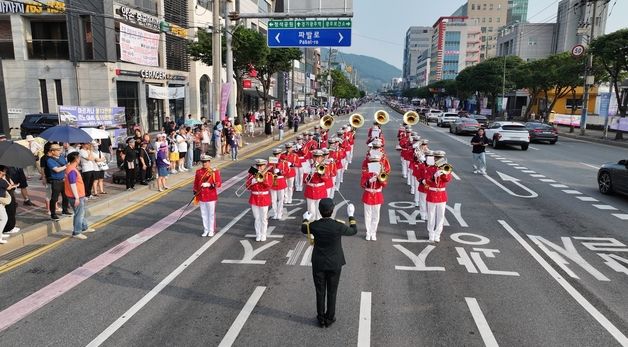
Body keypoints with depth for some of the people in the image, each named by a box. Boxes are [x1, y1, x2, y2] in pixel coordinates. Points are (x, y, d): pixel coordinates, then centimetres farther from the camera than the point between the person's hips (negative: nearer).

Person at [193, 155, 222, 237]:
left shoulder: (214, 172, -8)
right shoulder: (198, 172, 5)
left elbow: (219, 183, -12)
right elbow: (196, 184, 12)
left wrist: (209, 184, -27)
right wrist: (195, 195, 13)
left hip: (211, 197, -4)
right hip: (201, 197, 4)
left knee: (211, 214, 6)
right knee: (204, 214, 12)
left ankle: (211, 230, 18)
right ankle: (205, 230, 24)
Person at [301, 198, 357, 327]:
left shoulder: (314, 225, -17)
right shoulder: (339, 226, -22)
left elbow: (303, 229, 8)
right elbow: (353, 231, 0)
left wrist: (306, 219, 28)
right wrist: (351, 215, 12)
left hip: (318, 264, 1)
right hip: (334, 264, -1)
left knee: (320, 292, 15)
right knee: (332, 292, 15)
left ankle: (321, 318, 27)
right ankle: (330, 318, 27)